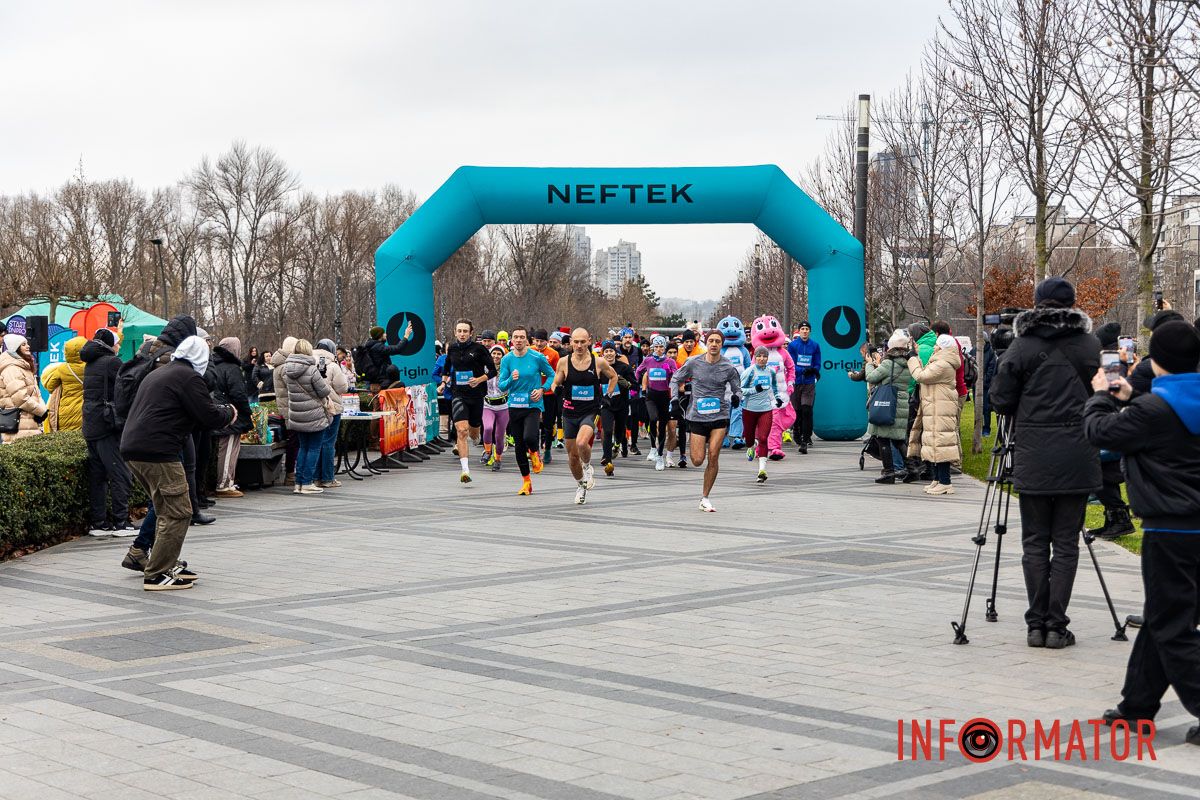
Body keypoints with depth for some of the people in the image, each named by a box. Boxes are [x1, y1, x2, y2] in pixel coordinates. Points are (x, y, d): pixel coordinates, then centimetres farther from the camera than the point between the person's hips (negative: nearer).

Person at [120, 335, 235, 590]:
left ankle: (167, 564, 26)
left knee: (166, 510, 21)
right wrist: (229, 413, 12)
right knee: (177, 513, -5)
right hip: (157, 453, -10)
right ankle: (157, 575, -6)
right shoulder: (188, 377, -6)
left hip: (132, 448, 10)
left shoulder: (157, 374, 24)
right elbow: (209, 417, -10)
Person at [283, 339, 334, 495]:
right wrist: (325, 380, 8)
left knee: (303, 447, 16)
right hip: (314, 416, -6)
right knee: (314, 448, 3)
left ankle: (299, 483, 14)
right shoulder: (311, 370, -18)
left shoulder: (286, 369, 1)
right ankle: (307, 483, 1)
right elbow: (324, 391, -11)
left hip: (295, 416, 6)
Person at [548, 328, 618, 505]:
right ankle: (581, 486, 34)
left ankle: (588, 467, 2)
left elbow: (613, 376, 15)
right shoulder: (564, 362, -3)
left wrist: (608, 395, 6)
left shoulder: (599, 362, -4)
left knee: (581, 442, -30)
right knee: (572, 455, 9)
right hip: (570, 412, 2)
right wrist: (556, 390, -14)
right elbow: (555, 383, 9)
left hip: (590, 412, -2)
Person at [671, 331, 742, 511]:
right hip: (697, 416, 0)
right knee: (697, 461, -3)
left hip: (720, 417, 0)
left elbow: (737, 388, 9)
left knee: (713, 457, -11)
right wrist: (674, 397, -3)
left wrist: (736, 397, -14)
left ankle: (705, 498, 3)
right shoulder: (693, 363, -2)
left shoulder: (728, 367, -2)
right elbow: (675, 379, 12)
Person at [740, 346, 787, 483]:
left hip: (766, 409, 1)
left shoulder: (771, 372, 6)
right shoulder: (749, 371, -7)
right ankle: (751, 448, 52)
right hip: (749, 409, -1)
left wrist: (778, 397, 9)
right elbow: (740, 389, -9)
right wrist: (754, 390, -22)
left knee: (763, 439, -11)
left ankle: (762, 470, -15)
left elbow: (775, 387, 26)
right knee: (749, 436, 13)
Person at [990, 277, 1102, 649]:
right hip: (1078, 457, 1)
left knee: (1034, 543, 7)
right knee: (1066, 543, 3)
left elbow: (1000, 400, -1)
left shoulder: (1023, 345, -2)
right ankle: (1057, 626, 1)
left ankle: (1037, 625, 6)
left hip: (1033, 457, -1)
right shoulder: (1089, 343, 3)